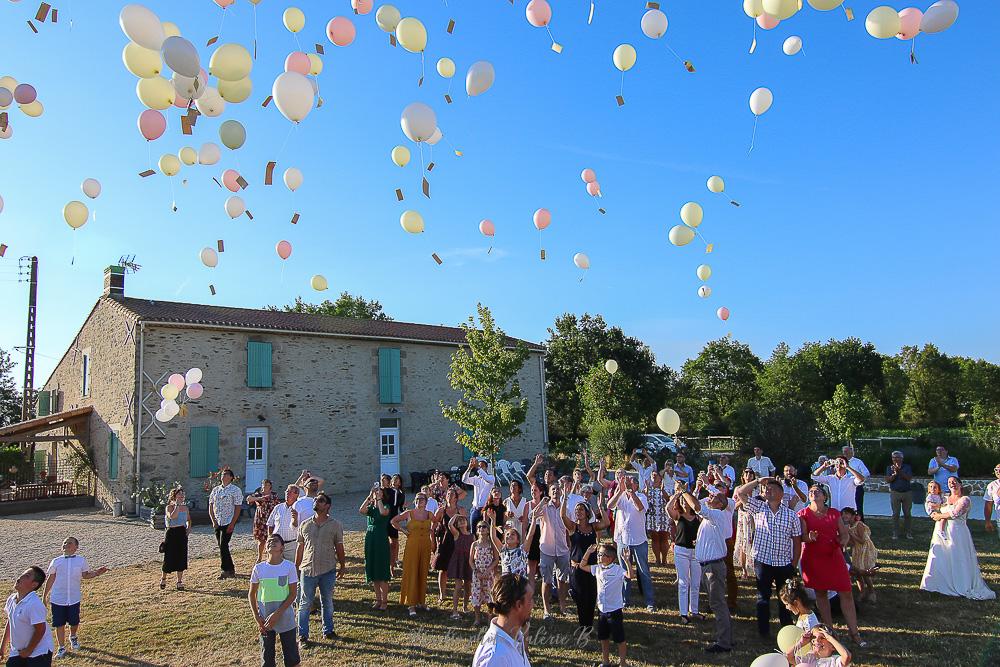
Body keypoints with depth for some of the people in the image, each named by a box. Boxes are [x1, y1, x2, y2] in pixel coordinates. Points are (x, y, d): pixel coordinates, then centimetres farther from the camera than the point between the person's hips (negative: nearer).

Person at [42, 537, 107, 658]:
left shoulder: (81, 560, 1)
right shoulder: (56, 561, 1)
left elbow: (85, 575, 9)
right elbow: (51, 578, 8)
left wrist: (97, 573, -8)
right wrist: (45, 595, 9)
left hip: (74, 598, 0)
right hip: (57, 599, 0)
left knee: (74, 622, 10)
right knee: (59, 624, 4)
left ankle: (73, 637, 42)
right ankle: (62, 648, 21)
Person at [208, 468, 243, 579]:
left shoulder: (235, 490, -5)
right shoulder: (215, 490, 11)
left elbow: (238, 508, -8)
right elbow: (211, 506, 11)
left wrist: (232, 524, -14)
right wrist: (214, 521, -1)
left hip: (228, 523, -6)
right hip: (217, 523, 6)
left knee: (223, 545, -12)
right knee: (221, 546, 9)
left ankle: (225, 570, -2)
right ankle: (231, 570, 20)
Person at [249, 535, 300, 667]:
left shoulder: (289, 567, -10)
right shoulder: (259, 568, -5)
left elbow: (293, 594, -9)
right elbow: (251, 595, 5)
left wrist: (277, 614, -16)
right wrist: (257, 617, -4)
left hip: (285, 619, -1)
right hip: (265, 621, 2)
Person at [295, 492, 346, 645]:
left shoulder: (335, 525, -2)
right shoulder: (305, 525, 2)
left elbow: (339, 548, 5)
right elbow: (300, 548, 8)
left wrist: (342, 566, 9)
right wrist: (296, 567, 9)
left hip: (328, 571, 0)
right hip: (307, 570, 0)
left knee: (327, 602, 13)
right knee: (305, 603, 5)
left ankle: (328, 630, 28)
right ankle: (302, 635, 15)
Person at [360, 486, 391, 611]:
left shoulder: (386, 507, -2)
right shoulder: (370, 508, 9)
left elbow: (383, 512, -26)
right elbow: (361, 510, -13)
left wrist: (378, 498, -18)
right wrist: (369, 497, -14)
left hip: (381, 542, -5)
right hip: (370, 540, 5)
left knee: (382, 573, -4)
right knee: (373, 572, 10)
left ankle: (384, 601, 3)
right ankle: (378, 599, 21)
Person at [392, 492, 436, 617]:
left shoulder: (429, 515, 4)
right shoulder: (409, 513, -4)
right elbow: (394, 521, 4)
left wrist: (432, 534, 10)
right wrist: (403, 531, -1)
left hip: (426, 546, 3)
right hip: (412, 545, -3)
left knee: (423, 574, 9)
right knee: (411, 573, -3)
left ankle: (421, 601, 21)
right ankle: (411, 604, 1)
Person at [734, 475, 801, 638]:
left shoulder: (791, 515, 0)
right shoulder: (758, 508, 1)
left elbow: (797, 541, 3)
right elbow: (740, 493, -7)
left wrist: (794, 564, 0)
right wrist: (758, 481, -8)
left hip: (784, 564, 0)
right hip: (762, 561, 0)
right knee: (763, 597, 6)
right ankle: (764, 631, 15)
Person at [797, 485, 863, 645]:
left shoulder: (834, 513, 9)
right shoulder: (804, 514, 1)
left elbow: (845, 533, 12)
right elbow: (802, 536, -6)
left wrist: (843, 541, -10)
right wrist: (809, 537, -28)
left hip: (834, 556, 2)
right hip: (813, 558, -2)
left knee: (846, 593, -2)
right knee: (820, 593, 7)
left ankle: (854, 632, 6)